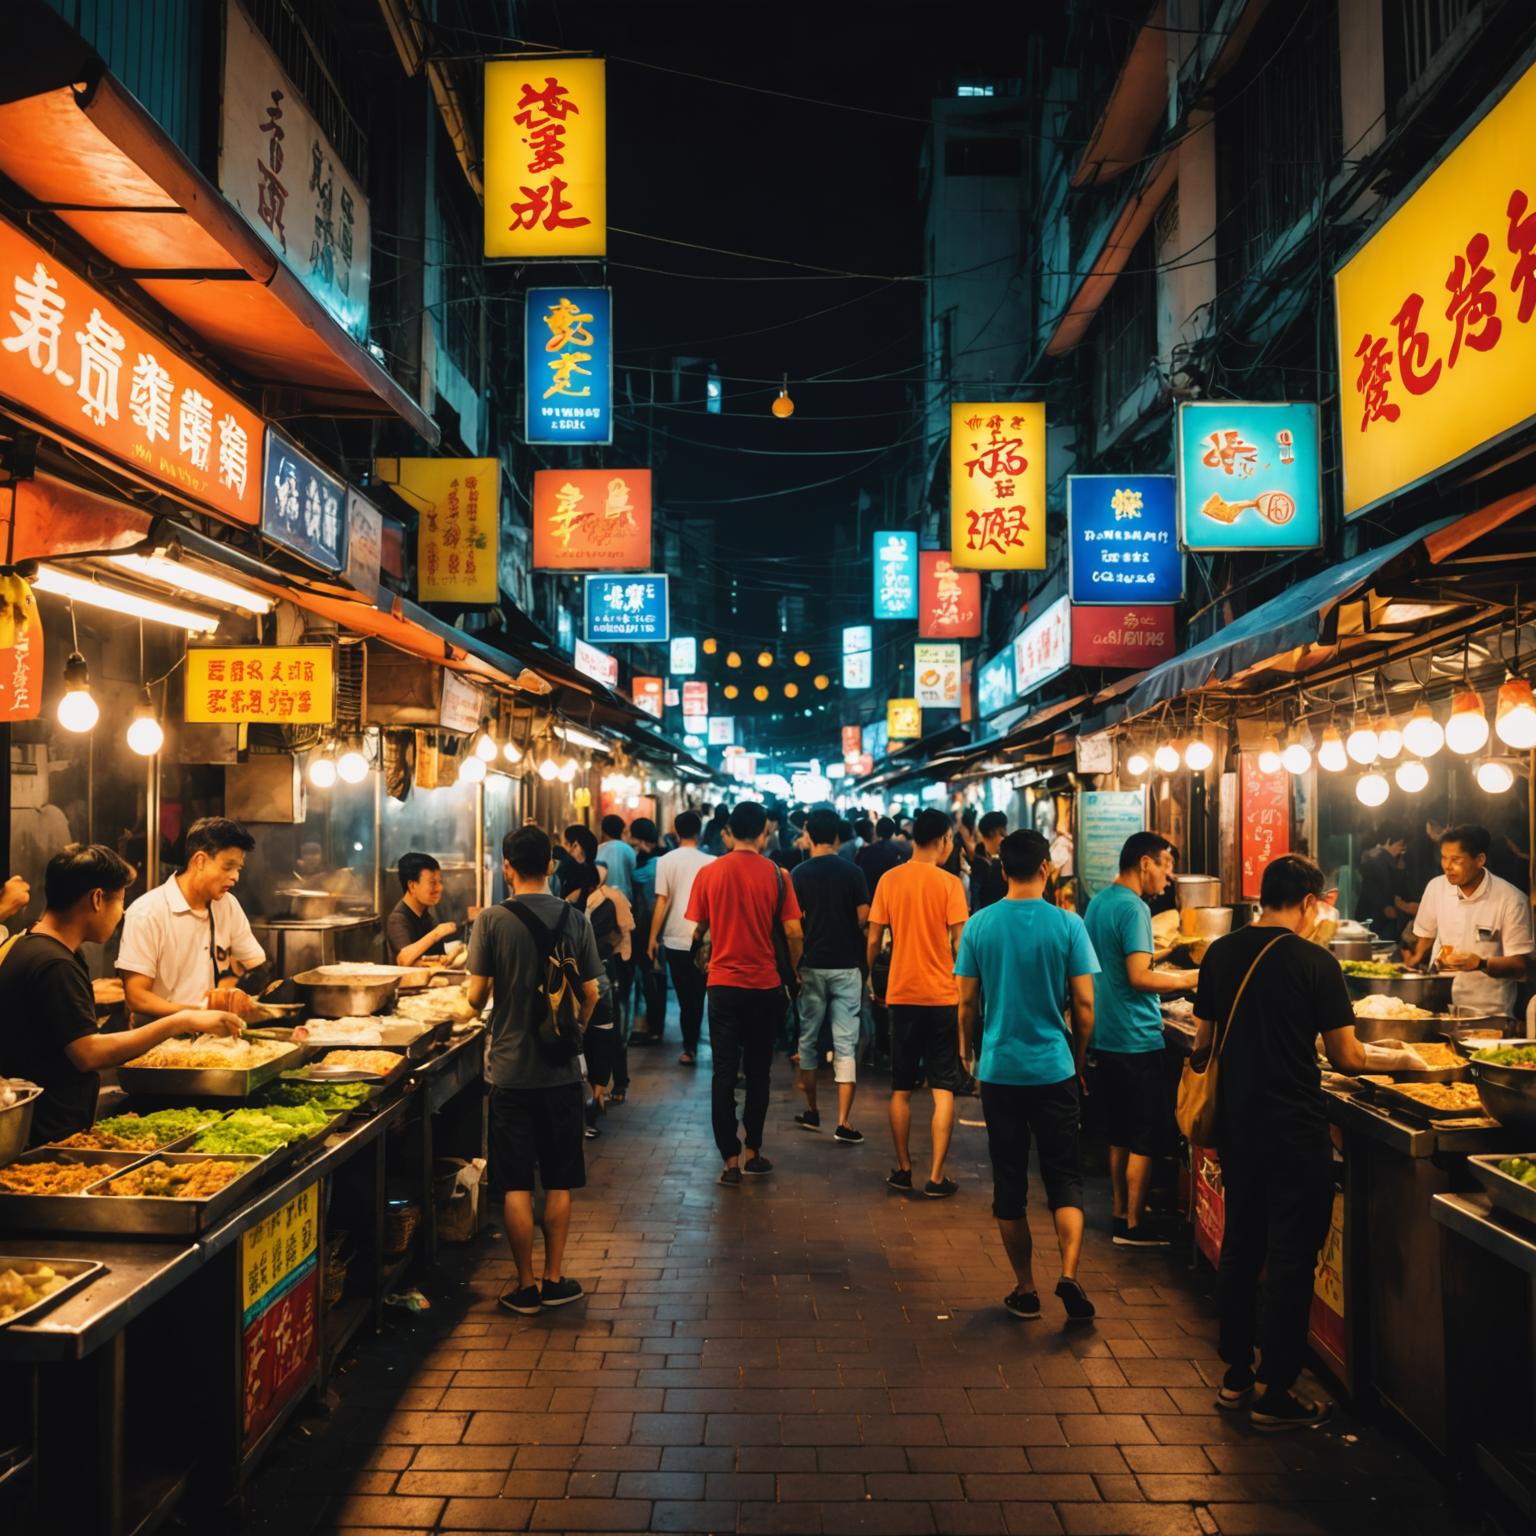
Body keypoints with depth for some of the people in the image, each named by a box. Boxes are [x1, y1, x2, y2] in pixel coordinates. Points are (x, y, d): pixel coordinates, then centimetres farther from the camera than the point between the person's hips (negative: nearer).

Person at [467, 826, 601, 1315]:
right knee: (558, 1182, 13)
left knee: (516, 1185, 8)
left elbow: (477, 996, -8)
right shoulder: (575, 920, -3)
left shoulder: (492, 920, -11)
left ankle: (526, 1287, 15)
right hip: (562, 1071, 2)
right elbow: (590, 994, 2)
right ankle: (554, 1279, 21)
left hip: (510, 1069, -2)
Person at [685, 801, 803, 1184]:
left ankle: (730, 1160, 5)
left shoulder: (708, 873, -4)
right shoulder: (776, 875, -7)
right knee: (758, 1072, 14)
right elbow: (793, 932, -7)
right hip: (765, 985, 0)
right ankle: (752, 1152, 21)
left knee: (724, 1073, 6)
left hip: (723, 984, 0)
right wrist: (793, 970, 11)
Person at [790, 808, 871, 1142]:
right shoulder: (851, 872, -4)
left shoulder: (798, 873, -4)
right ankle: (843, 1122, -4)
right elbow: (864, 918, -6)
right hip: (846, 965, 0)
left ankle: (812, 1111, 25)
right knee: (845, 1043, 1)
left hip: (811, 965, 1)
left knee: (807, 1038, 15)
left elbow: (793, 922, -6)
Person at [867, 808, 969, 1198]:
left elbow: (874, 939, 3)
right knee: (944, 1089, 4)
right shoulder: (948, 883, -8)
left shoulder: (889, 880, 1)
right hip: (942, 995, -3)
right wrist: (965, 994, 3)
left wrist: (872, 981, 18)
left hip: (901, 994, 3)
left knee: (901, 1089, 14)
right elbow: (960, 945, -9)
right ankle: (936, 1177, 4)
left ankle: (903, 1169, 21)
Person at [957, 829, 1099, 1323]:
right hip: (1053, 1069, -1)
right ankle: (1070, 1274, -7)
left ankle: (1025, 1290, 17)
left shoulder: (979, 925, -4)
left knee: (1009, 1184, 10)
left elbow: (967, 1002, 0)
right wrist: (1079, 1060, 9)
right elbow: (1084, 1005, -5)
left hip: (999, 1070, 1)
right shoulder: (1067, 924, -7)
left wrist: (969, 1054, 14)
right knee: (1065, 1177, 9)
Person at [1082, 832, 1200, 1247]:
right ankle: (1134, 1225, 8)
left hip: (1106, 1037, 9)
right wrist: (1192, 978, -14)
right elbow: (1140, 977, -24)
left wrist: (1157, 954, 20)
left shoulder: (1098, 902, 12)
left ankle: (1122, 1212, 25)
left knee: (1121, 1134, 17)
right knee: (1146, 1138, 1)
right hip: (1136, 1039, -9)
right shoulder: (1133, 908, -17)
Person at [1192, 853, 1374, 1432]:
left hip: (1236, 1124, 5)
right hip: (1296, 1131, -5)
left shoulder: (1220, 955, 1)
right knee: (1291, 1259, 5)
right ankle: (1275, 1395, 12)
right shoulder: (1316, 963, -13)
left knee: (1239, 1247, 16)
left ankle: (1236, 1377, 26)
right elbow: (1346, 1057, -10)